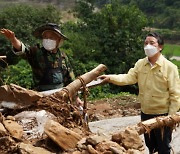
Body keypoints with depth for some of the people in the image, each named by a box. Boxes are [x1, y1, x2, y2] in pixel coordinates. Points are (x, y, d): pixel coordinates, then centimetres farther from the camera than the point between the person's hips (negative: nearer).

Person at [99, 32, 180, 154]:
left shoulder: (169, 67, -13)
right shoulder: (140, 64, 2)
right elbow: (129, 78, -8)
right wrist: (111, 78, -24)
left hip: (162, 114, -5)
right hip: (145, 113, 5)